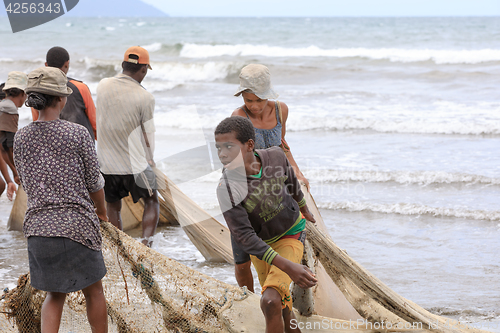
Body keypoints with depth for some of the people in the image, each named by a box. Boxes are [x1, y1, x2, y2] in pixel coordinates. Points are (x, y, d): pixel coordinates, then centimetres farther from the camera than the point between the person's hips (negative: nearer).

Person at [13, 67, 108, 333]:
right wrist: (101, 209, 18)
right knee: (93, 291, 17)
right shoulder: (78, 134, -9)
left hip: (38, 228, 4)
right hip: (77, 225, -4)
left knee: (55, 296, 20)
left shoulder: (21, 138, 3)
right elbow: (94, 183, -1)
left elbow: (27, 184, 13)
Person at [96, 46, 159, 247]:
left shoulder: (102, 86, -1)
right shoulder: (145, 98, -13)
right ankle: (146, 243, -2)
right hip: (134, 164, -3)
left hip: (106, 163, 3)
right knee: (152, 202, 16)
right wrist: (149, 159, 12)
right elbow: (148, 135, -4)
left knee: (113, 207, 19)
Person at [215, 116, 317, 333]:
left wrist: (304, 209, 23)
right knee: (281, 307, 16)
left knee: (270, 302, -21)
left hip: (291, 234, -1)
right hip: (261, 244, 1)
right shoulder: (227, 188, -29)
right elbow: (243, 236, -30)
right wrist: (286, 266, -39)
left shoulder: (276, 156, -23)